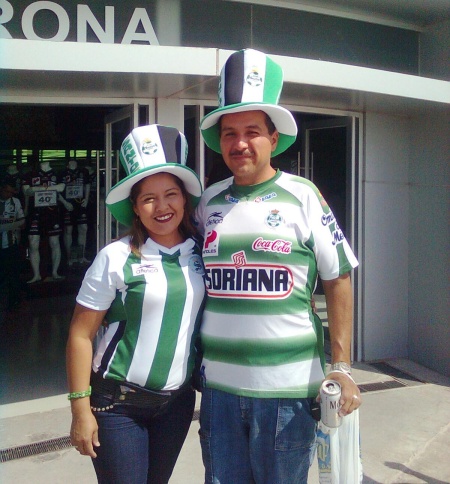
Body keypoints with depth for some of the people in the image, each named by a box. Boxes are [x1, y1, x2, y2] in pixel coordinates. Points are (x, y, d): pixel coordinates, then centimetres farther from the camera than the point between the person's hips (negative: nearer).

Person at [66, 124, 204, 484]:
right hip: (119, 402, -4)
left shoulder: (200, 252, -1)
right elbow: (81, 335, -10)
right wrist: (81, 409, -10)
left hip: (178, 401, 4)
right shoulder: (116, 258, -12)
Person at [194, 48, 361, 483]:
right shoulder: (208, 202, 5)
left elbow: (338, 280, -3)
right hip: (218, 383, 4)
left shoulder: (302, 197, -6)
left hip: (287, 386, -3)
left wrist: (342, 367, -7)